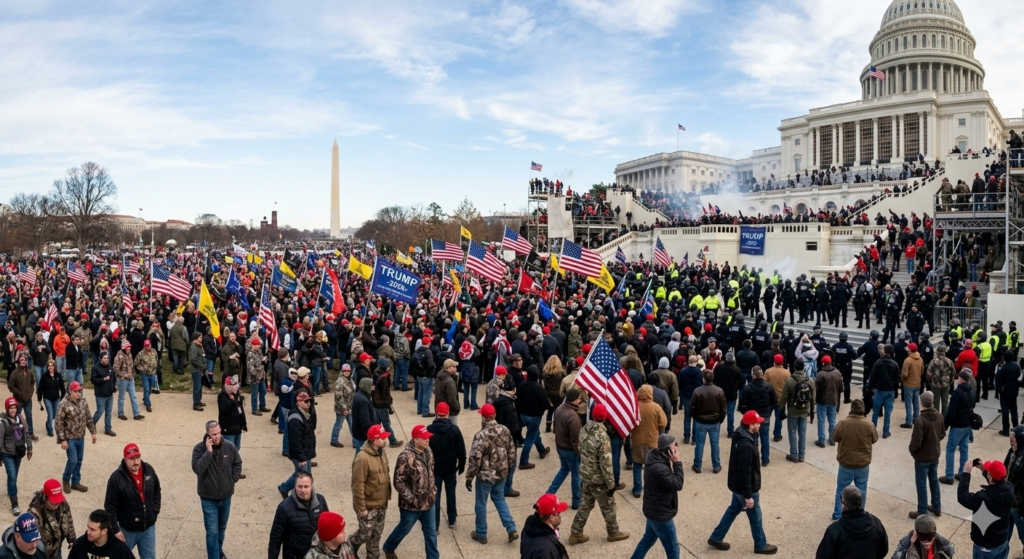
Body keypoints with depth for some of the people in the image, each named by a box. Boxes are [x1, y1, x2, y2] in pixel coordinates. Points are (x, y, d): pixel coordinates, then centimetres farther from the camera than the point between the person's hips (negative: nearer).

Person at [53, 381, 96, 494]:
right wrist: (62, 440, -17)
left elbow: (88, 418, 11)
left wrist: (93, 432, 11)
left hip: (81, 437, 6)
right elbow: (58, 424, -15)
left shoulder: (83, 402, 2)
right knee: (73, 460, -6)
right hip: (70, 438, -6)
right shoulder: (64, 404, -17)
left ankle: (75, 482, 25)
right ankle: (66, 481, 18)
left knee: (79, 461, 12)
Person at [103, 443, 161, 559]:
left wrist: (155, 510, 3)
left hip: (148, 527, 3)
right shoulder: (116, 478, -21)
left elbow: (157, 490, 9)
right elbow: (110, 506, -15)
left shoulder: (149, 470, -7)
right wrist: (115, 529, -14)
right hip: (127, 529, -3)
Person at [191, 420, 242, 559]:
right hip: (208, 498, -4)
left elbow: (237, 463, 7)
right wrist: (208, 451, -33)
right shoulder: (200, 448, -17)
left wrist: (233, 479, -2)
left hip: (226, 496, 4)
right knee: (212, 531, -3)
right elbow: (197, 469, -29)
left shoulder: (229, 446, -9)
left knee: (222, 527, 22)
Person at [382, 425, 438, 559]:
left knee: (431, 532, 15)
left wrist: (433, 489, 10)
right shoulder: (406, 457, -28)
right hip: (411, 505, -5)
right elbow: (399, 482, -22)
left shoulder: (427, 450, -4)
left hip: (428, 501, 5)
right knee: (404, 530, 20)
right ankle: (388, 548, 47)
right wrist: (411, 498, -21)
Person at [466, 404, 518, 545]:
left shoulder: (481, 435, -25)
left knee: (481, 504, 12)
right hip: (501, 473, 6)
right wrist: (509, 466, 21)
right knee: (499, 499, 24)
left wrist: (469, 477, -10)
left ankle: (481, 534, 26)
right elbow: (512, 451, 5)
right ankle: (512, 529, 18)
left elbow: (475, 458, -21)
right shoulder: (505, 430, -5)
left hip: (485, 475, -6)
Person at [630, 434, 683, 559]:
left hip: (655, 510, 10)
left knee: (648, 539, 27)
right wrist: (677, 463, -25)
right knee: (672, 549, 9)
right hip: (661, 514, -10)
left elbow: (671, 481, 10)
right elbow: (677, 484, -26)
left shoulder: (656, 457, -3)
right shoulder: (658, 468, -35)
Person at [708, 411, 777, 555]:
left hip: (738, 485, 9)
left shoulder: (741, 436, -2)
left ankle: (716, 538, 33)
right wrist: (748, 495, -21)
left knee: (733, 509, 23)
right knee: (755, 516, 13)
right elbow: (744, 473, -29)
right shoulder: (746, 446, -34)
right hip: (745, 488, -9)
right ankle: (761, 545, 34)